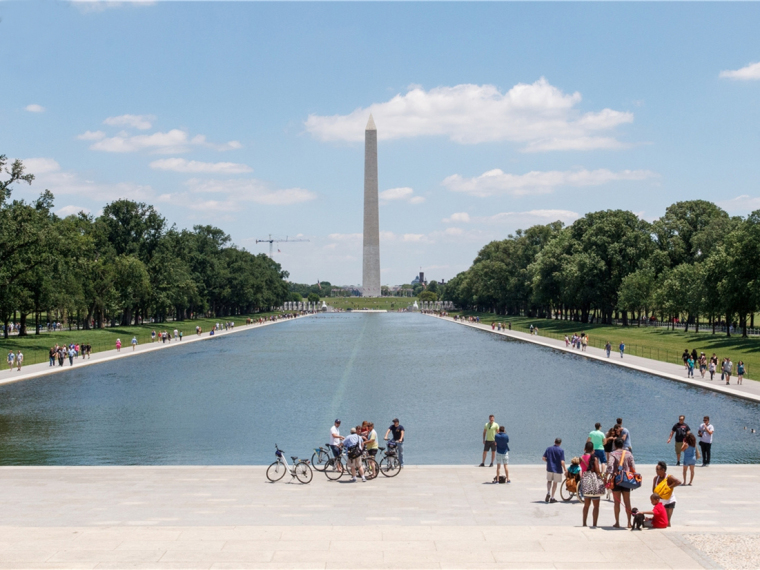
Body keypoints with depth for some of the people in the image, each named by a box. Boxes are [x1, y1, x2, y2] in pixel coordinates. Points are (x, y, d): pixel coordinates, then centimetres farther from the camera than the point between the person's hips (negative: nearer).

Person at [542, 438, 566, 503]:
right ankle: (552, 498, 11)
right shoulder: (561, 450, -10)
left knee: (549, 481, 22)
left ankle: (548, 493, 1)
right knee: (555, 483, 8)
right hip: (557, 469, -3)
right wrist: (565, 469, -3)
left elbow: (543, 458, 0)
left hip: (549, 468, 3)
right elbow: (562, 462, -15)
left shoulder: (549, 449, 0)